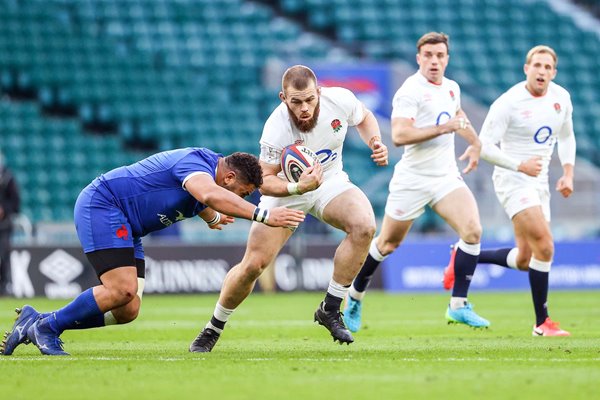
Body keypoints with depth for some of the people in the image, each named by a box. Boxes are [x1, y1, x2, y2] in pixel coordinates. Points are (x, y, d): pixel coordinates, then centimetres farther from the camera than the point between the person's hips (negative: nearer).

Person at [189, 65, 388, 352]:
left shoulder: (339, 100, -21)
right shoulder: (276, 129, -31)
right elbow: (264, 181, -22)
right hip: (286, 189, -3)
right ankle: (212, 330, 13)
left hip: (329, 182, 3)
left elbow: (364, 118, 5)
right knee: (253, 264, -11)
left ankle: (330, 310, -14)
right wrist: (297, 187, -40)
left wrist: (375, 143, -14)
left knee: (364, 226, -28)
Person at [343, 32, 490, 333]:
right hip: (413, 180, -6)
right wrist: (443, 128, -29)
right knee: (388, 243, 8)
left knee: (472, 230, -16)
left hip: (446, 177, 6)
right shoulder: (410, 91, -15)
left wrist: (475, 144, 33)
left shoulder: (451, 88, 10)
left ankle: (458, 305, -9)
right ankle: (355, 297, 32)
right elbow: (399, 135, -28)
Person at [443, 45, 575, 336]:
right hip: (512, 179, -7)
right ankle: (542, 323, -10)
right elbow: (484, 146, -16)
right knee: (544, 247, -20)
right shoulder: (508, 103, -17)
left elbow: (566, 137, 19)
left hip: (539, 181, 8)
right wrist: (520, 165, -26)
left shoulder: (561, 98, 3)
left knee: (524, 260, 10)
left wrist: (568, 173, 6)